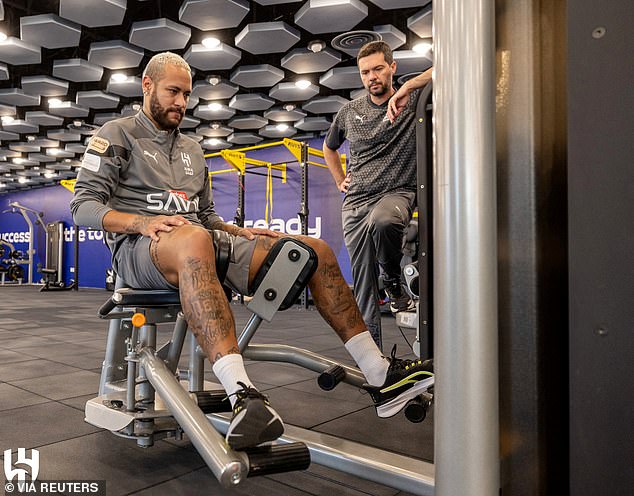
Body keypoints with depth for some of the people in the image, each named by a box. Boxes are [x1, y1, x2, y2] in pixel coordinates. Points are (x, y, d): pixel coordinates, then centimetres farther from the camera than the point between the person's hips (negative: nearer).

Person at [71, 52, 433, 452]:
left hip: (202, 241, 6)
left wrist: (241, 233, 8)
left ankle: (379, 374, -10)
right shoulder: (117, 135, 10)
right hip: (141, 250, -5)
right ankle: (243, 395, -54)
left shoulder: (192, 149, 29)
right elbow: (83, 205, -1)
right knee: (193, 240, -45)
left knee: (315, 250, -10)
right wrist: (141, 222, -20)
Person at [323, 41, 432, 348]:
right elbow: (329, 147, 30)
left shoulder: (412, 100, 2)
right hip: (355, 202, 4)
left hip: (397, 193, -3)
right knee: (362, 282, -1)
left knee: (382, 222, -40)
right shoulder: (349, 112, 13)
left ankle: (394, 282, -8)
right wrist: (340, 181, 18)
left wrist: (408, 87, -22)